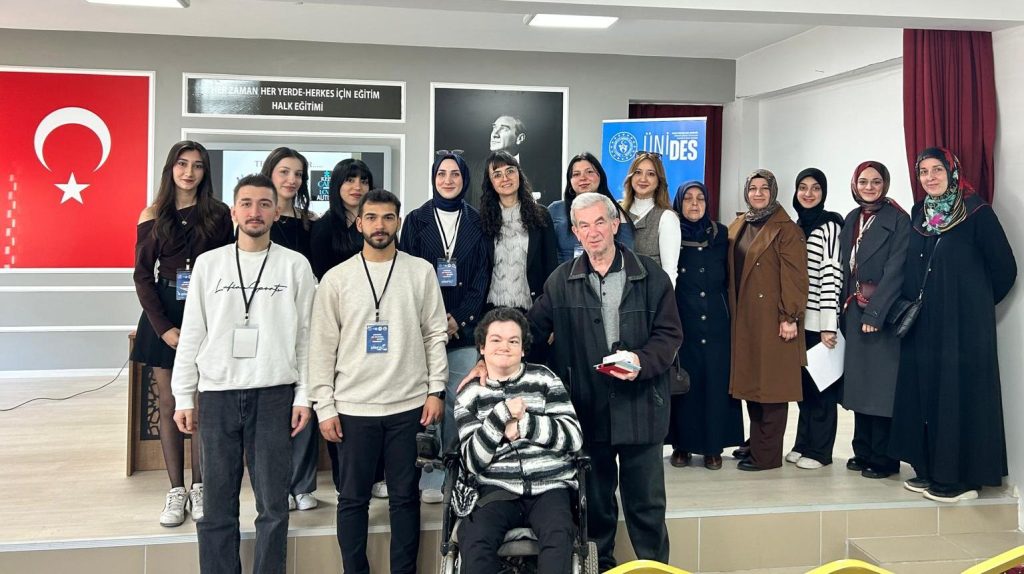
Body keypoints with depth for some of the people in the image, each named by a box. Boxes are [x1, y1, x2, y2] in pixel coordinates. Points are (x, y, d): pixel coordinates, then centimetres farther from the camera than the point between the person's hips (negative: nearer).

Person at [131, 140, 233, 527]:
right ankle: (175, 491, 13)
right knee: (169, 404, 5)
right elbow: (143, 275, 1)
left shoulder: (218, 214, 2)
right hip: (164, 314, 1)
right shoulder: (154, 216, 4)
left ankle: (198, 488, 13)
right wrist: (164, 327, -8)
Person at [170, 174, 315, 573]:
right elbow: (192, 334, 7)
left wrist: (304, 395, -3)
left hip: (274, 395, -1)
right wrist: (183, 397, 4)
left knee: (273, 503, 4)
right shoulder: (208, 263, 7)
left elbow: (307, 335, 2)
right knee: (217, 504, 7)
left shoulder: (296, 265, 3)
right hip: (217, 394, 2)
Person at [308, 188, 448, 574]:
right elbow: (322, 346, 1)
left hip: (409, 405, 0)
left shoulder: (421, 272, 3)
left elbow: (435, 335, 4)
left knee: (405, 497, 9)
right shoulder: (337, 278, 2)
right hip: (353, 408, 0)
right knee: (353, 499, 9)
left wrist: (436, 390, -2)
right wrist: (324, 406, -3)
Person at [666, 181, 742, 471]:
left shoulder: (720, 234, 7)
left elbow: (728, 277, 10)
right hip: (679, 320, -1)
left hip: (715, 321, 1)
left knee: (715, 381, 2)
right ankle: (681, 444, 12)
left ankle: (713, 446, 10)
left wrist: (728, 311, 4)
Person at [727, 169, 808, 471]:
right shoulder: (737, 227, 15)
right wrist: (731, 310, 11)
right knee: (750, 379, 11)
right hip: (743, 318, 7)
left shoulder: (786, 229, -7)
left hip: (772, 319, -7)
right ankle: (755, 442, 24)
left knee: (770, 382, -2)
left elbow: (794, 276, -12)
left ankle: (766, 454, 5)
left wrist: (790, 317, -17)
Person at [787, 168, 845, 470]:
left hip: (819, 321, -6)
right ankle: (803, 445, 21)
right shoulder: (795, 226, 13)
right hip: (798, 319, 6)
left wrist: (829, 325, -17)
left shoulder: (830, 225, -8)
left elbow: (832, 275, -14)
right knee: (803, 383, 12)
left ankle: (819, 450, 11)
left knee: (821, 384, 2)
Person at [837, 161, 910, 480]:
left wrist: (874, 312, -18)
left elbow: (895, 270, -13)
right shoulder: (852, 220, 13)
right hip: (854, 311, 6)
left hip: (884, 312, -6)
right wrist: (846, 307, 6)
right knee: (860, 380, 9)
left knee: (882, 382, -3)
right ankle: (863, 451, 18)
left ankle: (883, 458, 5)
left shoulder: (898, 221, -6)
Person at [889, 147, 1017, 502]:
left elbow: (1004, 267, -6)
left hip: (963, 322, -6)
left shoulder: (976, 212, -9)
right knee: (925, 389, 8)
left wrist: (978, 302, 3)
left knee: (959, 391, -4)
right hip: (923, 323, 6)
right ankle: (932, 469, 18)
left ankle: (963, 476, 5)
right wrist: (912, 307, 9)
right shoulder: (918, 215, 10)